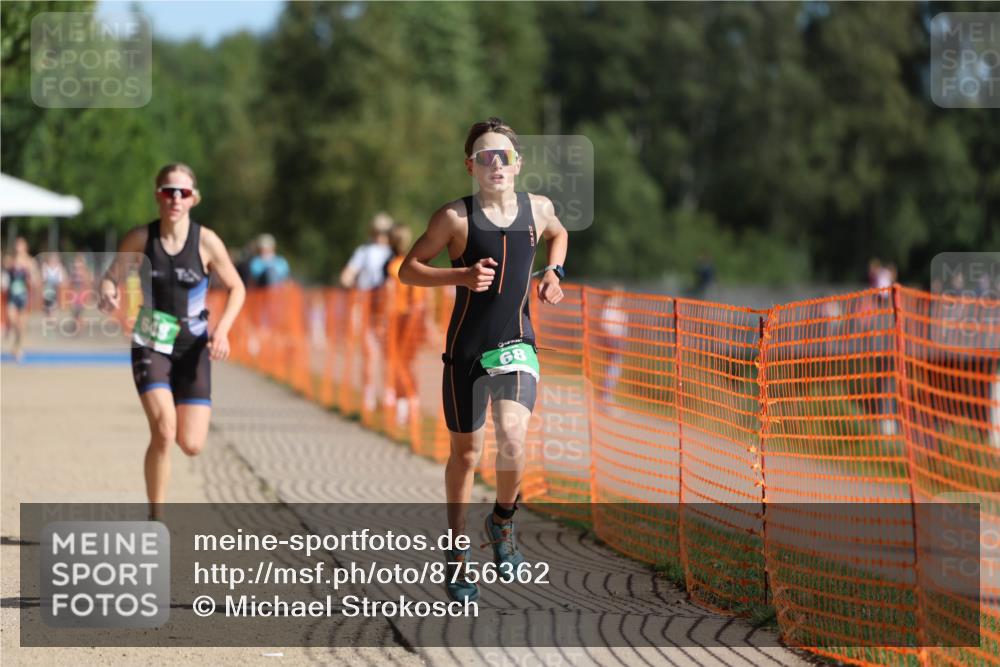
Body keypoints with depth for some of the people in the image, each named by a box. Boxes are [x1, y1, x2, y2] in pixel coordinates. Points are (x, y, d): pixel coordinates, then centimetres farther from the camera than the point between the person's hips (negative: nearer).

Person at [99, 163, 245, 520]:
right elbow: (111, 276, 4)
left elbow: (236, 288, 3)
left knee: (191, 445, -5)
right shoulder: (141, 238, -6)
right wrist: (107, 292, -21)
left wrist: (222, 328, -13)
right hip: (150, 346, -1)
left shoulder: (206, 241, -7)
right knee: (163, 430, -22)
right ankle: (155, 518, -9)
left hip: (193, 347, 1)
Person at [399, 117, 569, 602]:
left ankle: (502, 521, 9)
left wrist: (553, 271, 7)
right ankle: (458, 552, 27)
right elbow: (408, 270, -5)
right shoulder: (456, 216, -9)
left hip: (516, 345, 1)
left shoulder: (538, 209, 2)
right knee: (465, 453, 9)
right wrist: (462, 276, -19)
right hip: (466, 348, -1)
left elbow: (558, 235, 26)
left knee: (513, 438, -21)